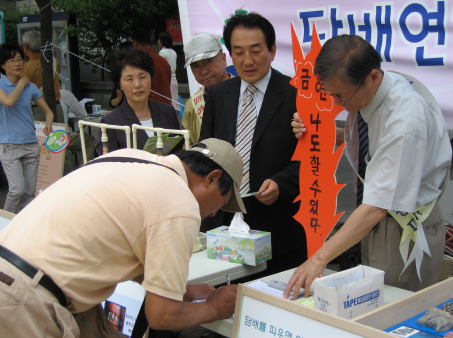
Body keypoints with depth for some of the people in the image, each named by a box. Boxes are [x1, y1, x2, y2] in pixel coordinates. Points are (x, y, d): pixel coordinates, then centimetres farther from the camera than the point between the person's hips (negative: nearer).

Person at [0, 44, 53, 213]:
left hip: (31, 144, 4)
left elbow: (48, 111, 12)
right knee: (17, 189, -15)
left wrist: (48, 125, -11)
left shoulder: (30, 86, 8)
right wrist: (21, 84, -9)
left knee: (30, 192, 5)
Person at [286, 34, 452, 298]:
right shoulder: (362, 93, -7)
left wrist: (320, 258, -34)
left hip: (406, 230, -8)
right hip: (376, 223, 8)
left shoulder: (405, 120, -31)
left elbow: (377, 207, -33)